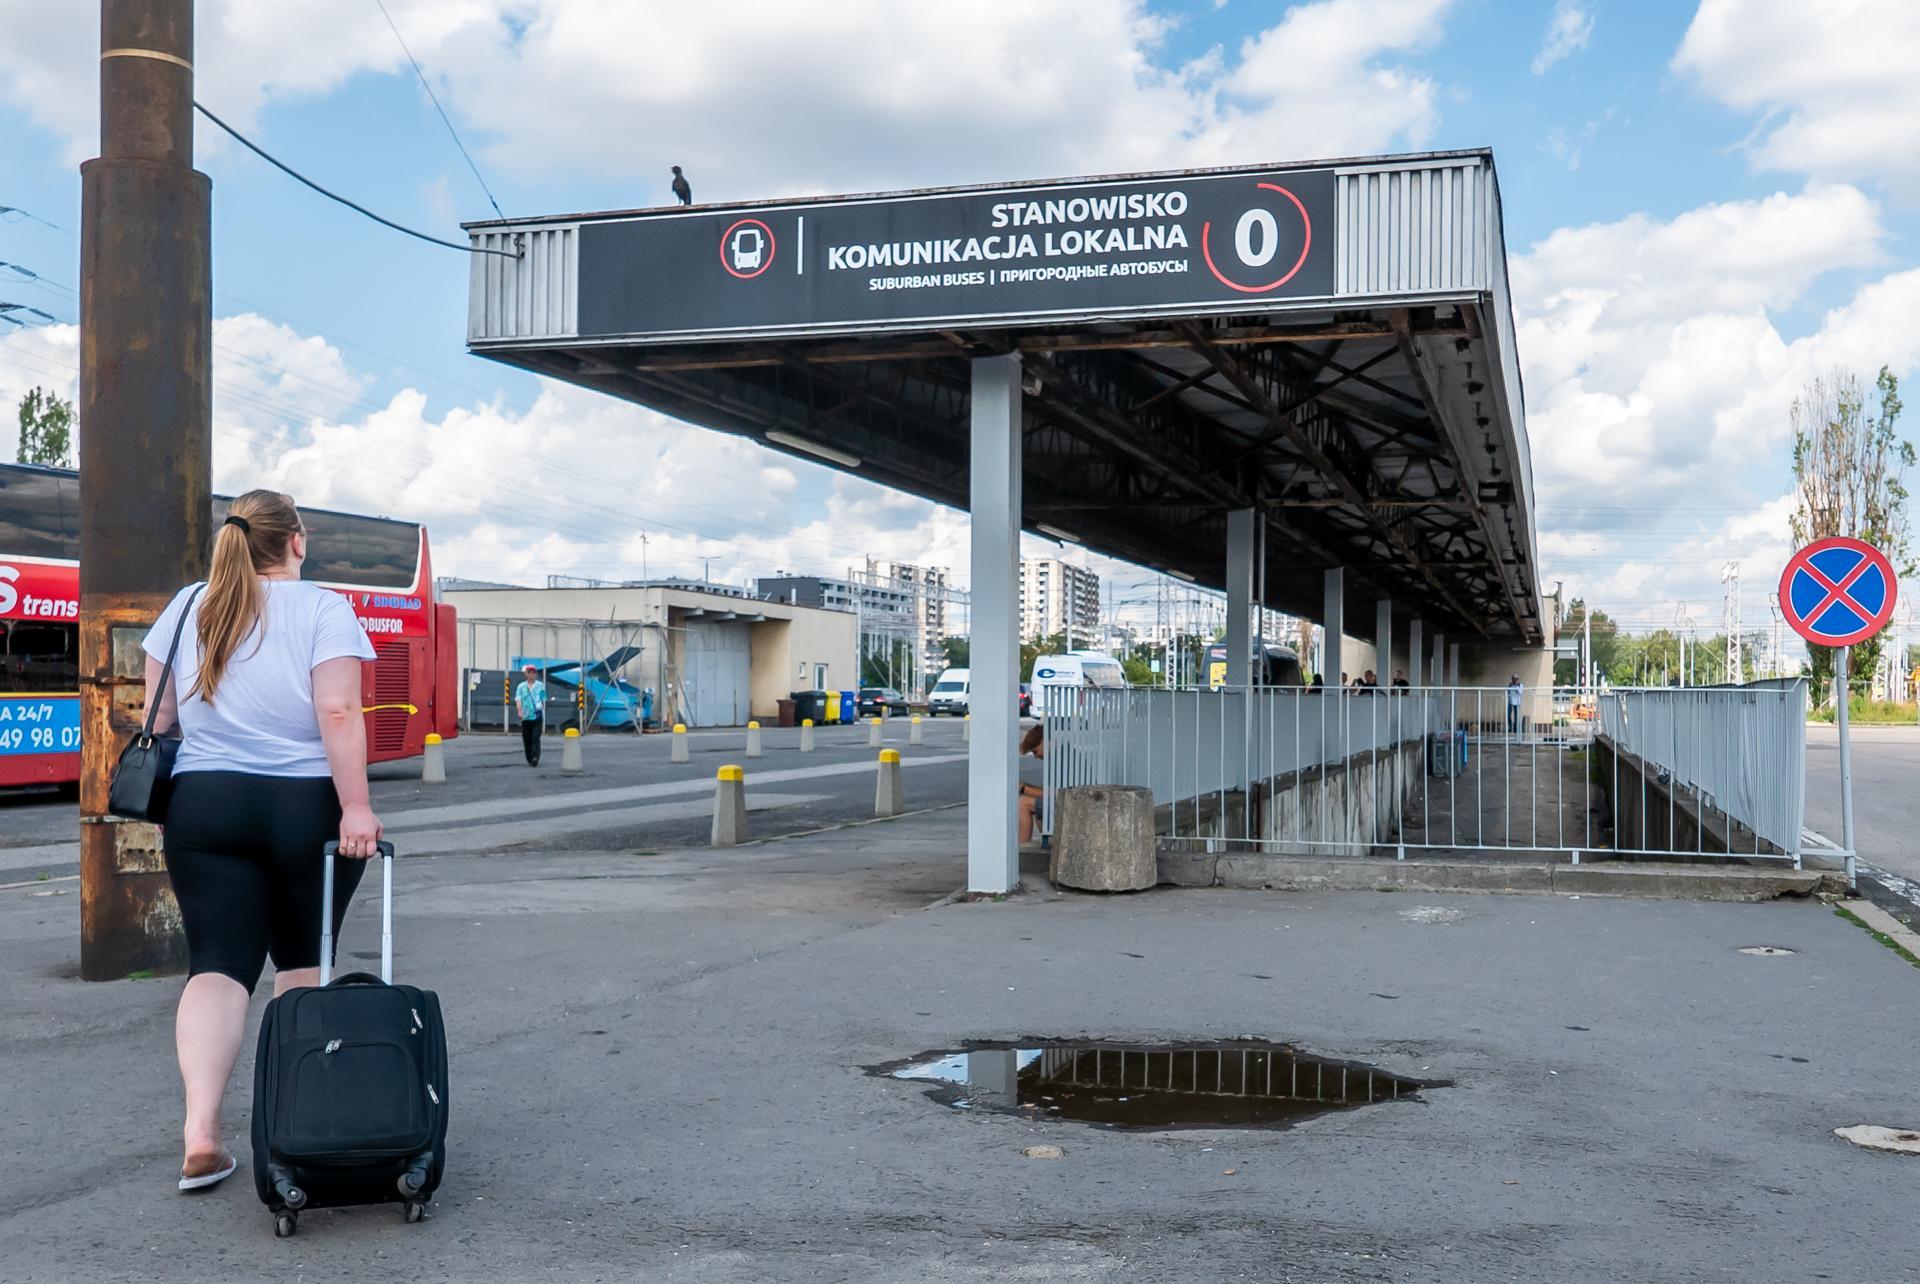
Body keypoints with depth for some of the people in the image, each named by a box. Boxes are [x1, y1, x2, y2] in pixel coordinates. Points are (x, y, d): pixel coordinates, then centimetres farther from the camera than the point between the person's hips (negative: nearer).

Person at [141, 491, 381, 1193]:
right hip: (306, 806, -2)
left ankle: (202, 1135, -12)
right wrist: (356, 807, -16)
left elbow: (157, 715, 10)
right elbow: (339, 714, -15)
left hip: (203, 806, 3)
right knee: (304, 961, 14)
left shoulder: (186, 608, 8)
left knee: (218, 966, 0)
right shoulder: (322, 609, -5)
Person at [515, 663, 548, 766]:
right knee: (527, 740, 6)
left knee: (535, 738, -16)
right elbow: (518, 700, -4)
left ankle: (535, 757, -24)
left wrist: (543, 717, 16)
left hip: (537, 716, -2)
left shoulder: (540, 686, 9)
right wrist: (520, 711, -23)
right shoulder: (521, 686, 7)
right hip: (525, 717, 2)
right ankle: (529, 760, 19)